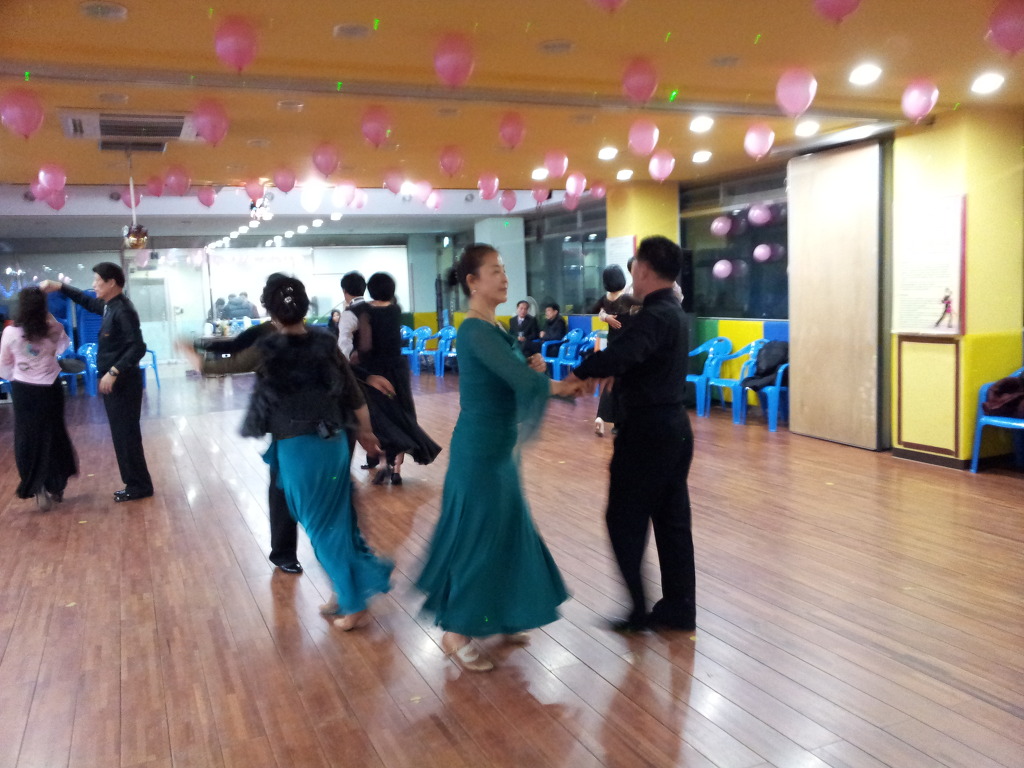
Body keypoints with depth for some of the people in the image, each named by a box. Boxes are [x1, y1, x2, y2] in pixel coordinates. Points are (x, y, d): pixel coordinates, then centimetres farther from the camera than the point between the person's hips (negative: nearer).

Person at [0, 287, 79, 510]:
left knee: (28, 439, 9)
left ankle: (38, 488, 7)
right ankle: (56, 486, 25)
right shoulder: (54, 330, -9)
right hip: (50, 389, 2)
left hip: (23, 391, -2)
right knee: (53, 436, 15)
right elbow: (63, 346, 15)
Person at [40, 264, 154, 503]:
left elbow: (138, 348, -25)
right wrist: (60, 287, 20)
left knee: (126, 435, -3)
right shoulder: (110, 305, 10)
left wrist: (114, 372, -27)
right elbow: (87, 302, 31)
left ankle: (140, 486, 6)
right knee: (121, 435, 13)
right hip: (114, 382, 10)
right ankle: (135, 483, 20)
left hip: (123, 383, -10)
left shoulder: (123, 310, -19)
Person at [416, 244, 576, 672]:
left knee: (506, 530, 18)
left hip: (498, 447, 10)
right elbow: (522, 382, -28)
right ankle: (456, 634, 17)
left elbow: (514, 377, 14)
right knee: (478, 535, 1)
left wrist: (532, 370, -7)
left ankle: (497, 618, 35)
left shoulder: (492, 327, 9)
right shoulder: (476, 331, -21)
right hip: (480, 450, -10)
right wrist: (564, 386, -12)